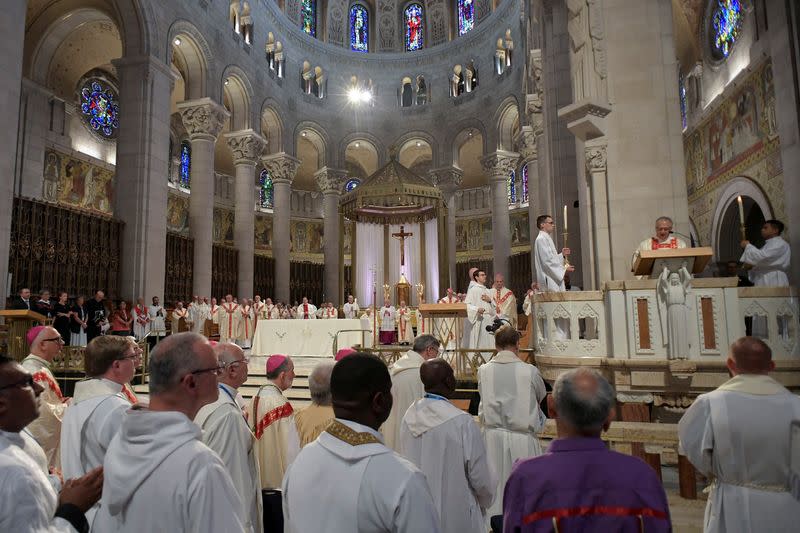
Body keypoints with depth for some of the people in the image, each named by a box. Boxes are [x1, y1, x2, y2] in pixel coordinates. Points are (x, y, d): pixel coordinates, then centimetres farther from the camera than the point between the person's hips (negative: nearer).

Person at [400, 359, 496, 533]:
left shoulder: (409, 416, -10)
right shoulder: (462, 422, -24)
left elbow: (406, 460, 1)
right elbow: (480, 475, -14)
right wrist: (486, 499, 7)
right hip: (454, 512, -4)